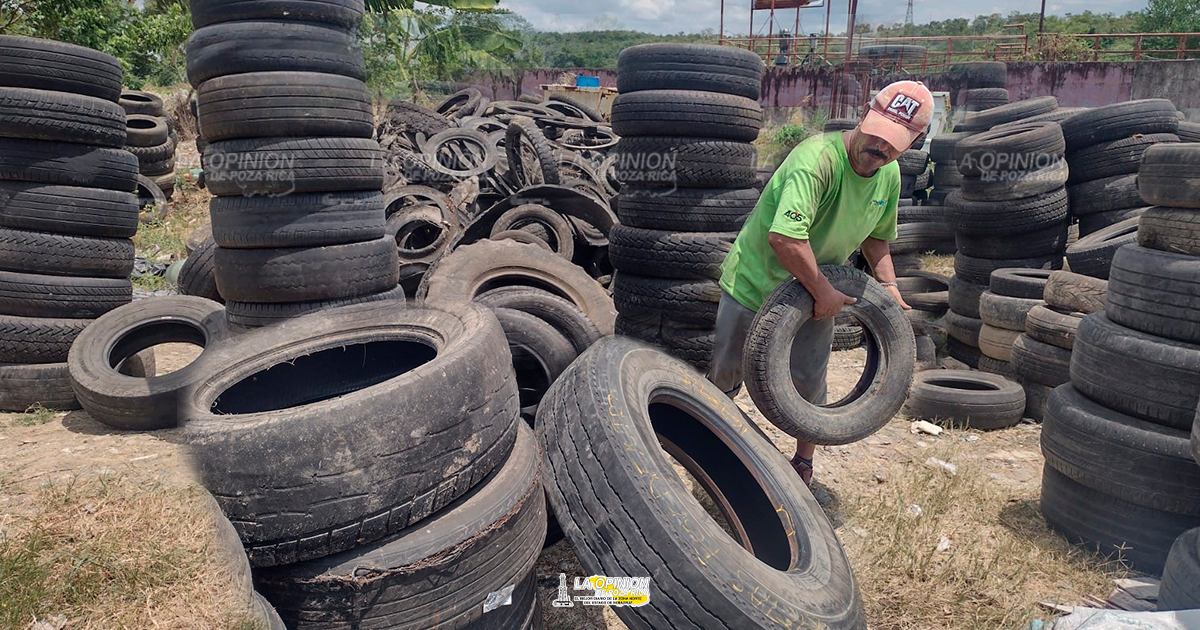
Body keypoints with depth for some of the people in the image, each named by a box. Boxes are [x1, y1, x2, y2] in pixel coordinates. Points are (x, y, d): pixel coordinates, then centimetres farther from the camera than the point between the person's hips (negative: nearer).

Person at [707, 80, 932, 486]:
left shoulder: (889, 175, -5)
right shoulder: (818, 158, -32)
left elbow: (876, 237, 14)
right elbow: (784, 237, -43)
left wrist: (889, 287, 0)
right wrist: (825, 292, -31)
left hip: (817, 293, 5)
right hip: (755, 282, -5)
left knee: (809, 384, 11)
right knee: (724, 374, 11)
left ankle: (804, 462, 33)